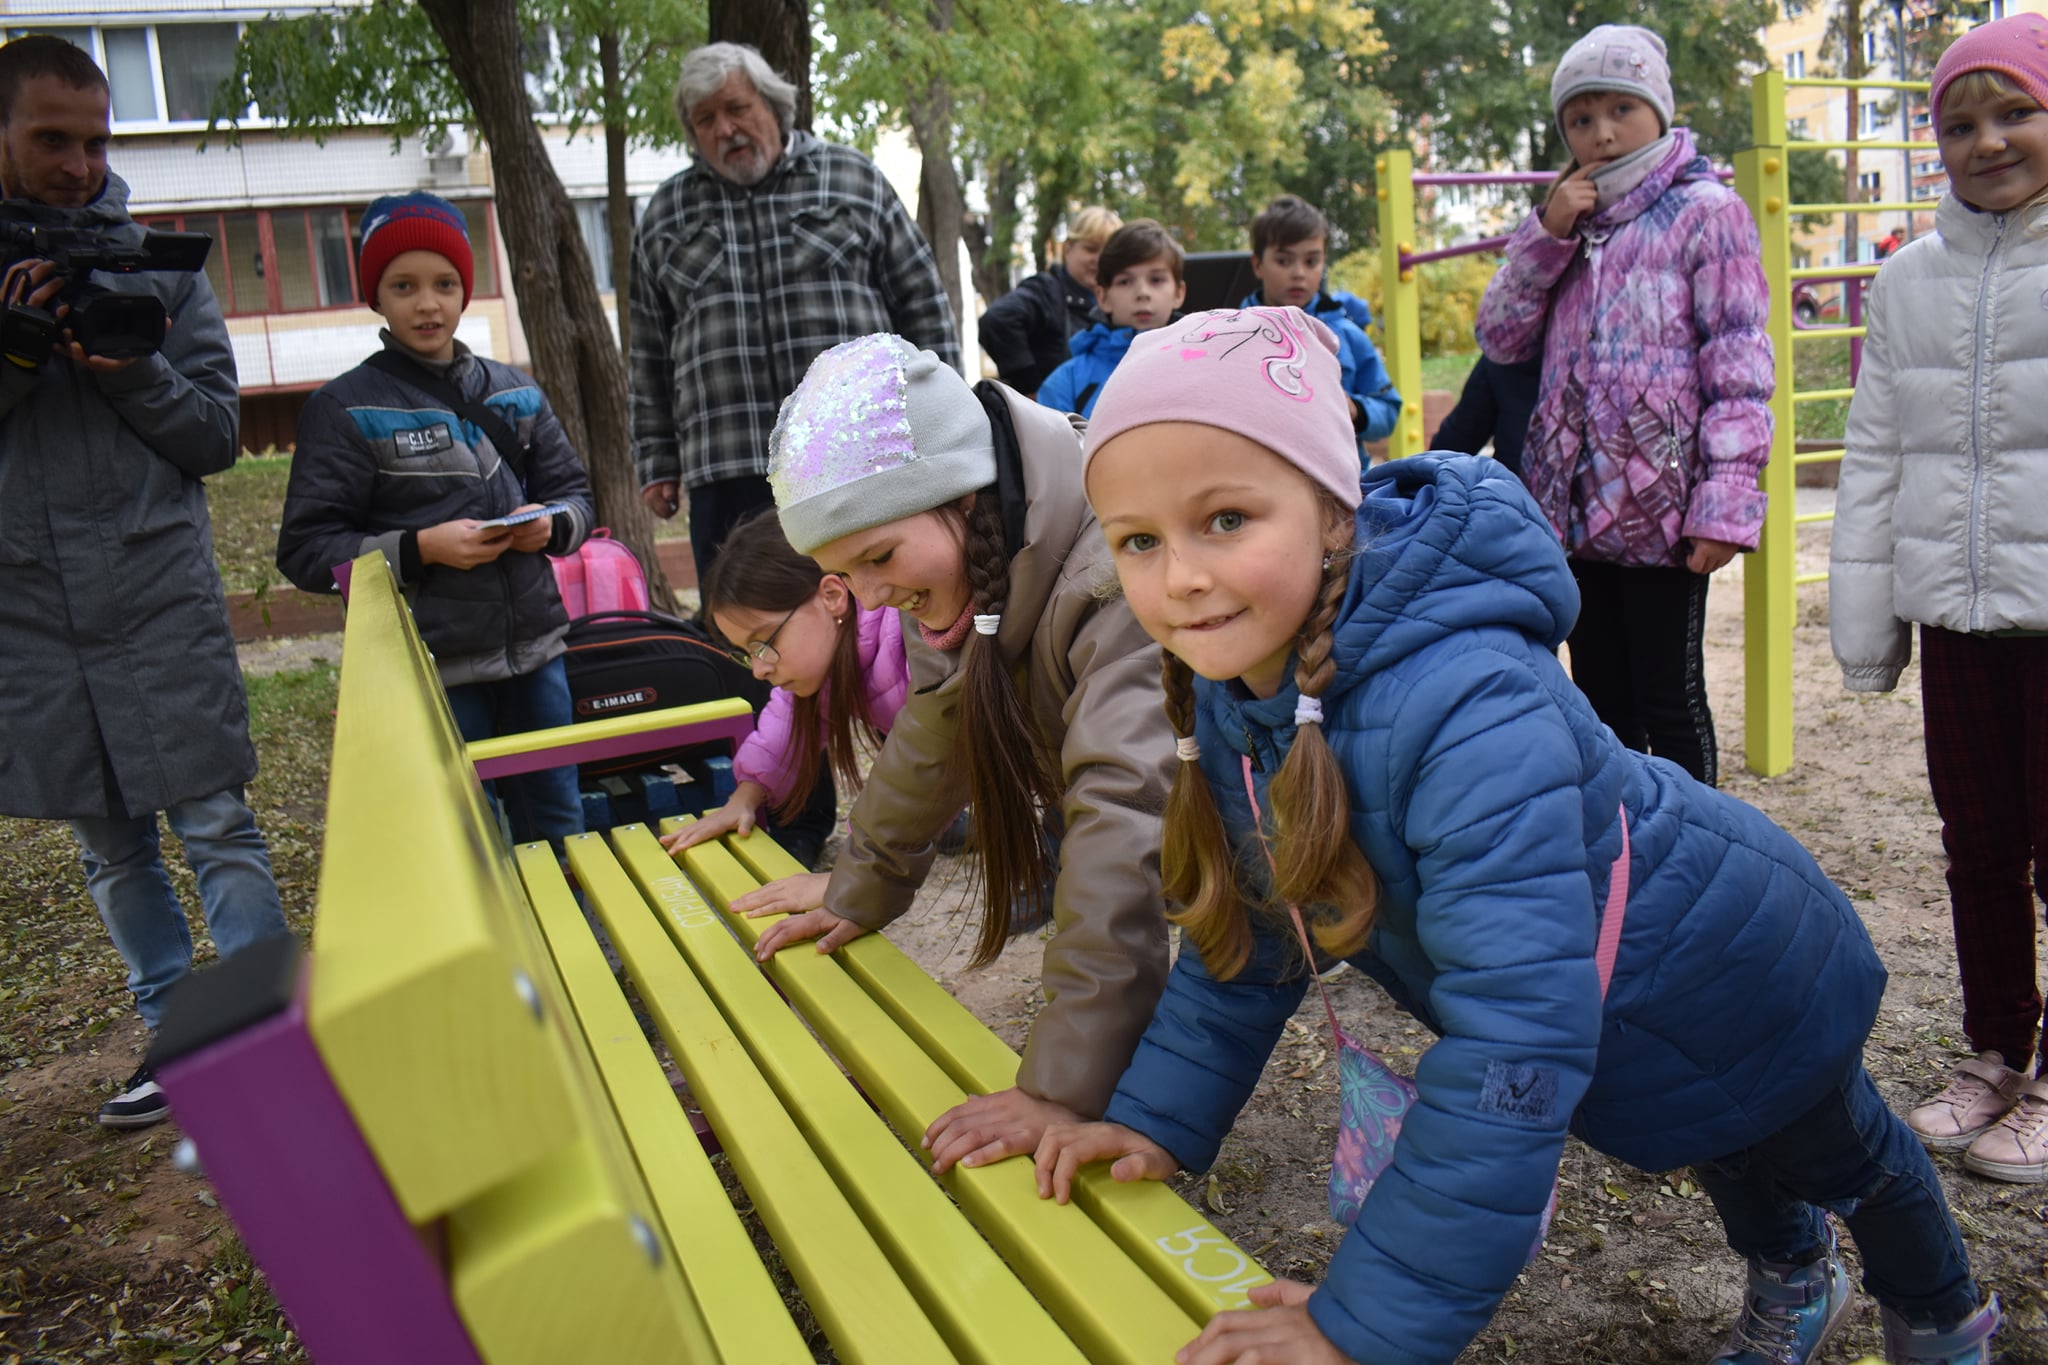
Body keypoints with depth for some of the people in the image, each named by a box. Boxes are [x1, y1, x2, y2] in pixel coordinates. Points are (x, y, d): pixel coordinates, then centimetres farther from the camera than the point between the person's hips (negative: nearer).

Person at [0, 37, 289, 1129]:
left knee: (217, 828, -4)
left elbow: (218, 432, 3)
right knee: (109, 847, 11)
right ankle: (176, 1038, 23)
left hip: (159, 598, -2)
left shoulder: (156, 266, 6)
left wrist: (131, 370, -14)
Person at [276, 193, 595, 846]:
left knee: (559, 830, 17)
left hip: (535, 651, 4)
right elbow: (306, 550, -6)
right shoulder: (346, 408, -3)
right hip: (432, 670, -4)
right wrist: (421, 547, -19)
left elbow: (574, 492, 15)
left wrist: (550, 523, -8)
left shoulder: (515, 392, 9)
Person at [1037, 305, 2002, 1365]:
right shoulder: (1229, 690, -19)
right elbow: (1250, 925, -6)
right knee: (1725, 1158, 36)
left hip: (1739, 984, -6)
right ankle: (1793, 1280, 70)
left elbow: (1515, 1041, -48)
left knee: (1839, 1157, 28)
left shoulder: (1467, 710, -46)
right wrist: (1158, 1116, -12)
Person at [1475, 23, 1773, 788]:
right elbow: (1500, 338, 9)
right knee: (1599, 700, 15)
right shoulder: (1571, 221, 16)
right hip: (1576, 504, 6)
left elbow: (1739, 368, -10)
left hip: (1661, 508, -6)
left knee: (1669, 704, 2)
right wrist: (1547, 232, -3)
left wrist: (1726, 502, -18)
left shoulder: (1705, 211, -3)